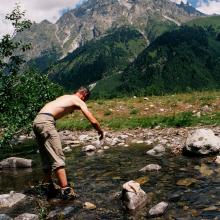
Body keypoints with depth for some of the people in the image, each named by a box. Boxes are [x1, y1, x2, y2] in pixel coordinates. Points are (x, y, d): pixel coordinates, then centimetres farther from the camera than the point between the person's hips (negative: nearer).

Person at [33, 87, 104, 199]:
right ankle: (66, 190, -14)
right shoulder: (79, 101, 6)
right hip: (46, 122, -8)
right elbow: (93, 121, 4)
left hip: (36, 121, 8)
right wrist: (100, 132, 19)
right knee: (58, 158, -9)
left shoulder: (65, 97, 27)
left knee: (47, 157, 17)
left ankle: (47, 185, 27)